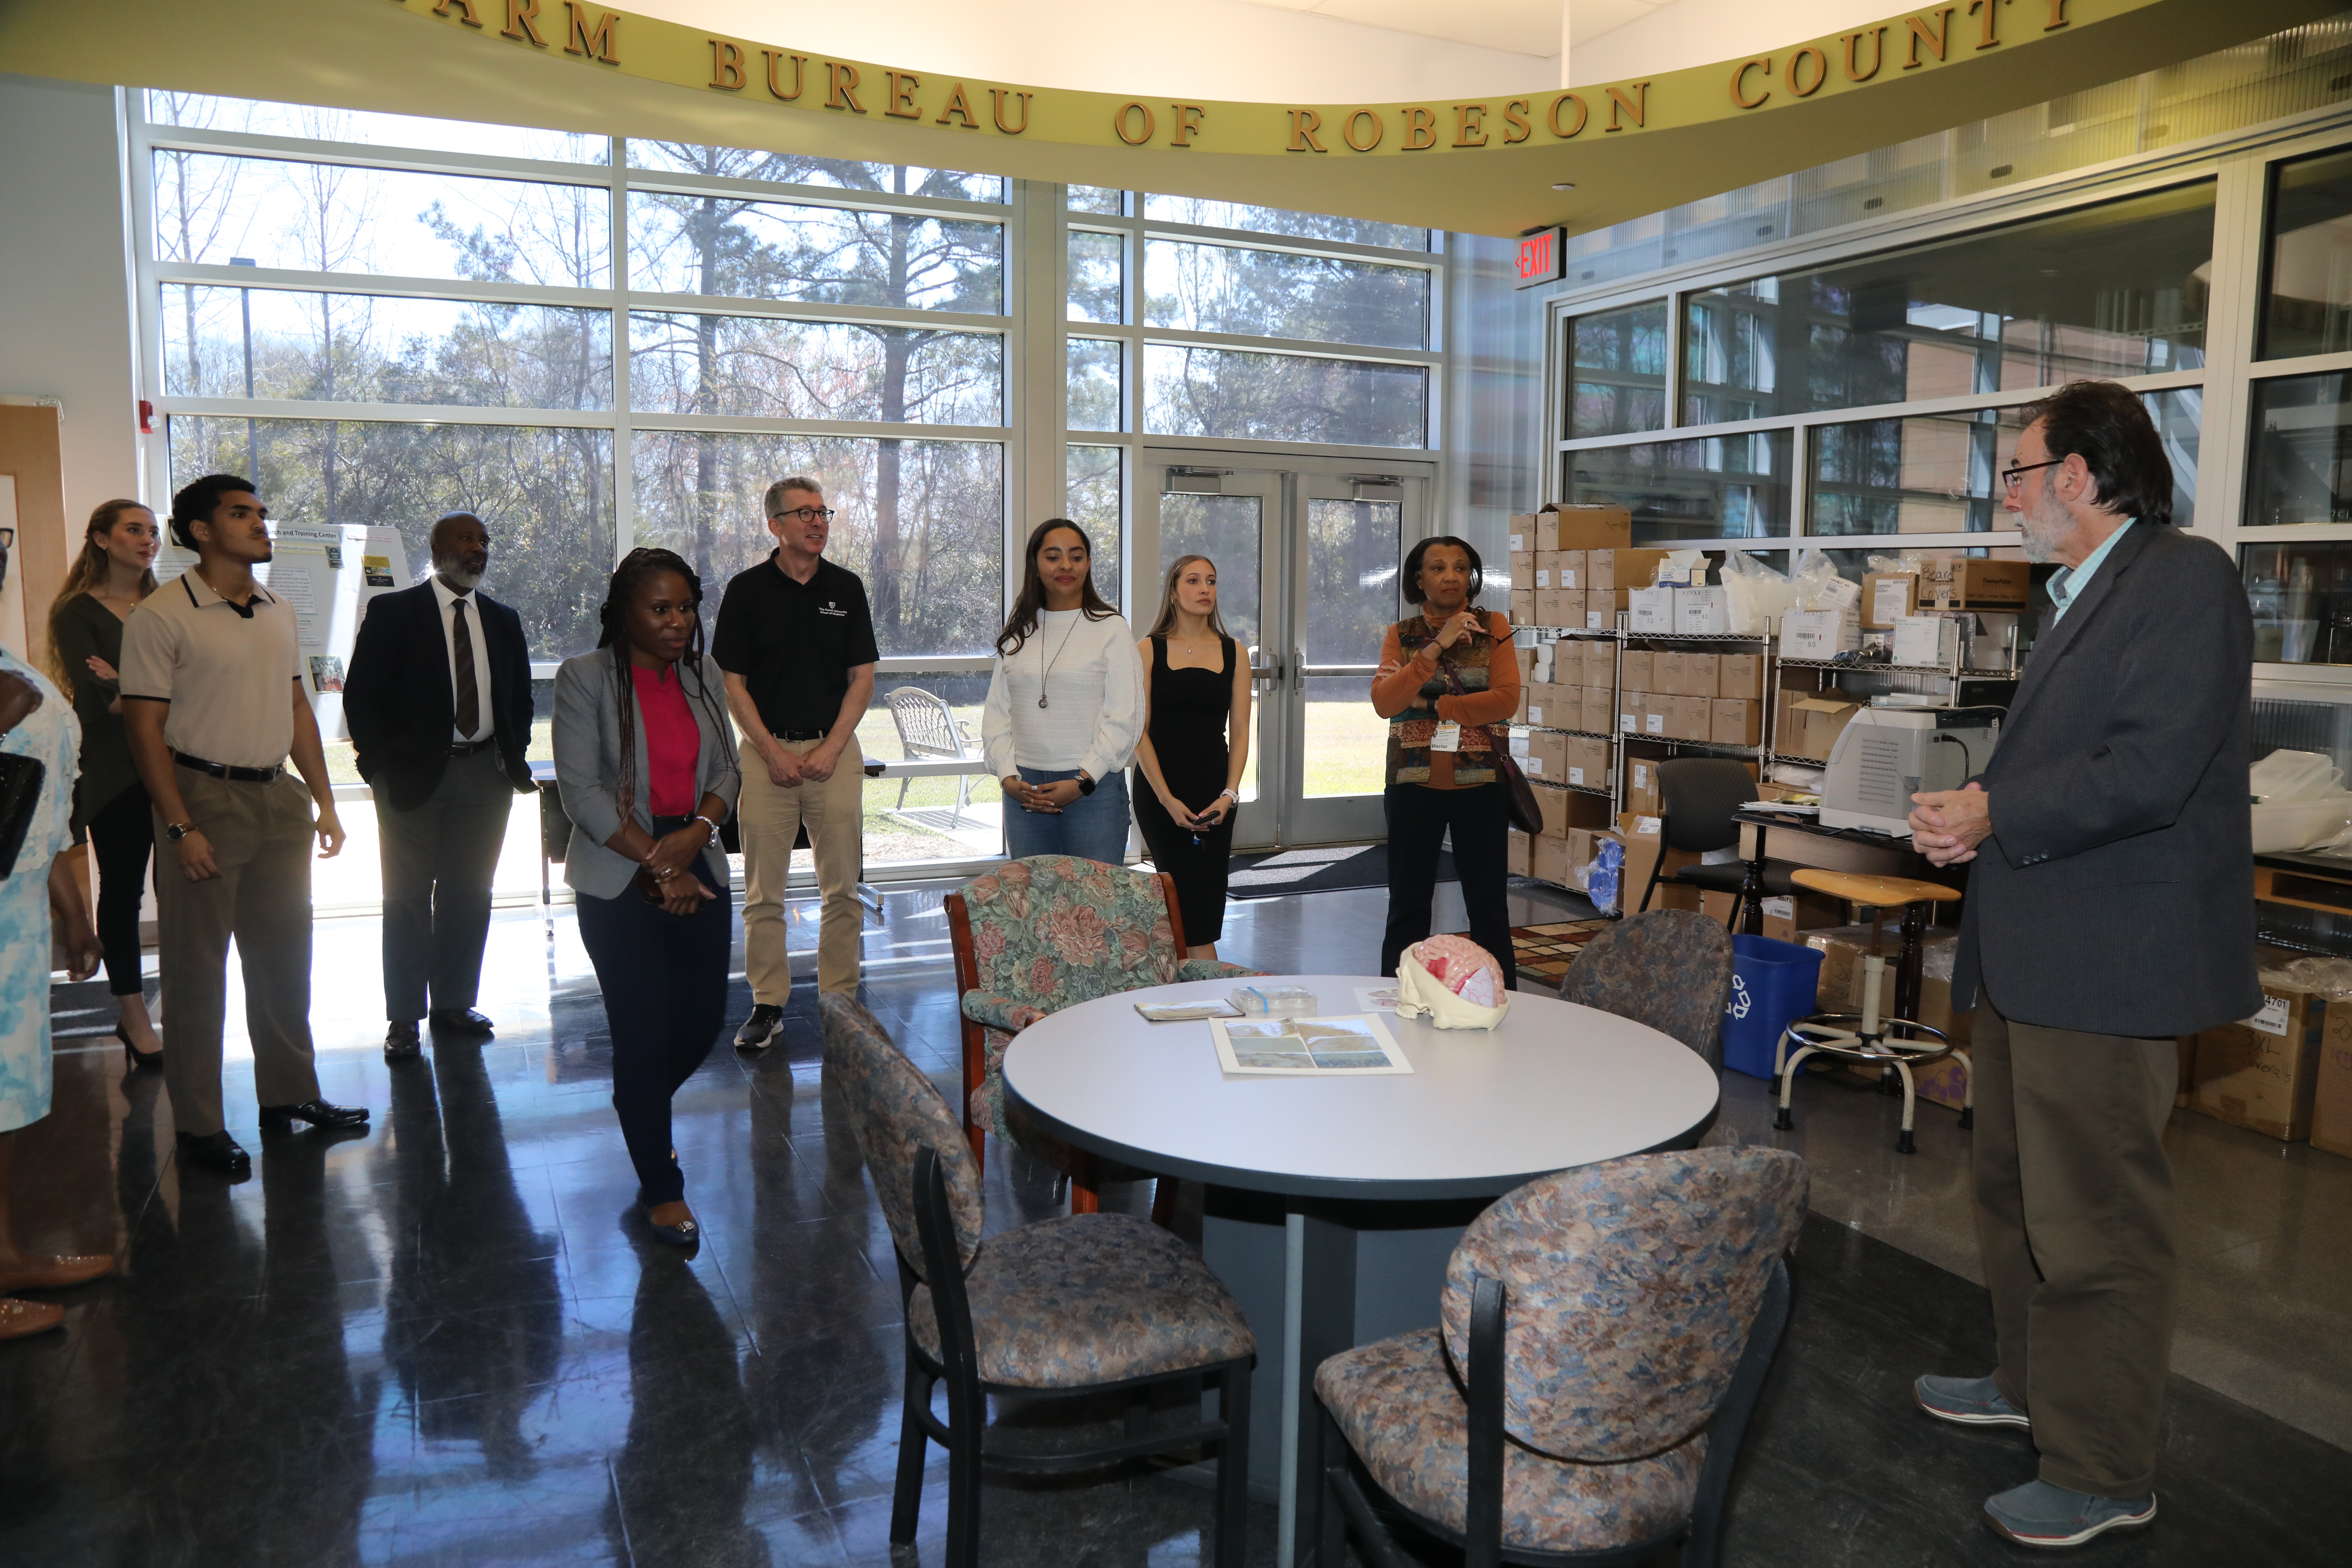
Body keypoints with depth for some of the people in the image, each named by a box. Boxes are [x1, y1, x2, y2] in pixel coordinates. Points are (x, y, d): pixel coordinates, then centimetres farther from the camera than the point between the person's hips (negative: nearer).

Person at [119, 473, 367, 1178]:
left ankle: (290, 1093, 28)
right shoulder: (161, 616, -9)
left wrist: (324, 802, 10)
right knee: (197, 968, 2)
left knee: (284, 957, 14)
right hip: (205, 796, -6)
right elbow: (145, 725, -11)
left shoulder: (278, 613, 10)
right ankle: (198, 1125, 13)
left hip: (279, 796, 6)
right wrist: (179, 827, -16)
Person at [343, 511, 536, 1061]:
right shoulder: (392, 612, 0)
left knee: (469, 895, 8)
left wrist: (514, 759, 6)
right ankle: (404, 1018, 8)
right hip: (414, 774, -4)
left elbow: (520, 698, 18)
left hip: (486, 774, 4)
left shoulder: (504, 621, 13)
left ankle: (454, 1005, 19)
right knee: (409, 897, 0)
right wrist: (379, 764, -9)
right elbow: (361, 694, -2)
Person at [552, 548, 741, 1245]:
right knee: (644, 1035, -2)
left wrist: (697, 833, -10)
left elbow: (726, 770, 10)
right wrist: (659, 864, -13)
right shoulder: (585, 678, -6)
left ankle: (641, 1108, 41)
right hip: (620, 882, -5)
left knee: (703, 1019, 7)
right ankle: (662, 1189, 17)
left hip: (698, 871, 5)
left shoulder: (700, 677, 9)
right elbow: (582, 792, -12)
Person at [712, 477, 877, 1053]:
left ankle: (839, 1000, 14)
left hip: (835, 752, 1)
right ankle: (768, 1004, 13)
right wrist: (773, 752, -8)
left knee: (843, 887, 3)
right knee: (764, 890, 3)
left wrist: (831, 748, -7)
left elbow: (862, 678, 5)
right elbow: (732, 683, 0)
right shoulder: (747, 589, 1)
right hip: (767, 751, -1)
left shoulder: (847, 587, 6)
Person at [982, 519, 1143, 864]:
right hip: (1024, 790, 4)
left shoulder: (1111, 628, 1)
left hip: (1095, 792, -3)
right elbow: (996, 713, 11)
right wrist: (1008, 778, -3)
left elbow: (1125, 719, -5)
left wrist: (1083, 781, -11)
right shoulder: (1018, 632, 13)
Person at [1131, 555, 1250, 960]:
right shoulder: (1150, 651, 0)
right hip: (1160, 791, -3)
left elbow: (1241, 732, 5)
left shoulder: (1233, 654, 8)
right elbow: (1139, 731, -4)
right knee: (1195, 909, -7)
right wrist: (1167, 799, -12)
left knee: (1208, 905, 5)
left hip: (1215, 792, 3)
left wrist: (1228, 794, -8)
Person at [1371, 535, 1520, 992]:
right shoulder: (1401, 635, 5)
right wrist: (1437, 646, -17)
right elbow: (1384, 703, -11)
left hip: (1479, 782, -1)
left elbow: (1507, 700, -11)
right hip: (1414, 782, 1)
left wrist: (1431, 706, -11)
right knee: (1408, 904, 8)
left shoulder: (1492, 627, 3)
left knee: (1488, 903, 7)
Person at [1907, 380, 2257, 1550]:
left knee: (2093, 1226, 0)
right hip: (2030, 957, 10)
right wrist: (1972, 811, 2)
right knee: (2014, 1194, 22)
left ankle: (2102, 1474, 15)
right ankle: (2032, 1381, 40)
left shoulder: (2185, 579, -14)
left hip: (2108, 964, -10)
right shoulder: (2082, 597, 16)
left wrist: (1991, 817, -13)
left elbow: (2147, 775, -23)